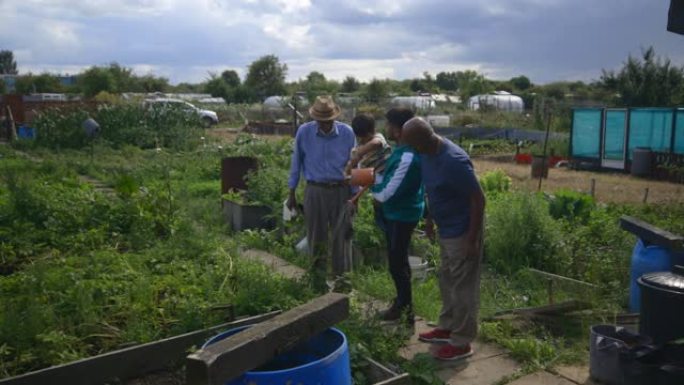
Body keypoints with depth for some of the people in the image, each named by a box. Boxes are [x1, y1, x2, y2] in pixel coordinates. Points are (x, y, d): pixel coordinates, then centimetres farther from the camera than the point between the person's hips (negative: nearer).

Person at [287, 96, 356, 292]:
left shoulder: (347, 133, -7)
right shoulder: (304, 132, -7)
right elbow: (296, 163, 3)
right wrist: (292, 193, 6)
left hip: (340, 191, 0)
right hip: (315, 191, 0)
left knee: (341, 238, 5)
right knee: (316, 238, 9)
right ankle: (318, 281, 23)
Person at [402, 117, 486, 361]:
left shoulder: (454, 161, -29)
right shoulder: (427, 154, -1)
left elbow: (478, 199, -24)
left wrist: (472, 239, -21)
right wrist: (429, 219, 18)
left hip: (462, 232, -9)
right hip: (446, 230, 9)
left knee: (463, 286, 2)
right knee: (447, 281, 20)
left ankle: (462, 342, 15)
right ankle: (447, 328, 36)